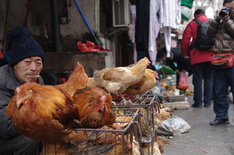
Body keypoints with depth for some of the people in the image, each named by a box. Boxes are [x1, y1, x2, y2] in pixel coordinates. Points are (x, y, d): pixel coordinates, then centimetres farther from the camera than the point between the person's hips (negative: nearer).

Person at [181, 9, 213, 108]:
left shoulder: (192, 24, 1)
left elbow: (185, 40, -3)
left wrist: (185, 53, 9)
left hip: (197, 56, -2)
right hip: (211, 56, 2)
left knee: (197, 79, 4)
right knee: (209, 79, 10)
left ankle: (198, 102, 6)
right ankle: (207, 101, 12)